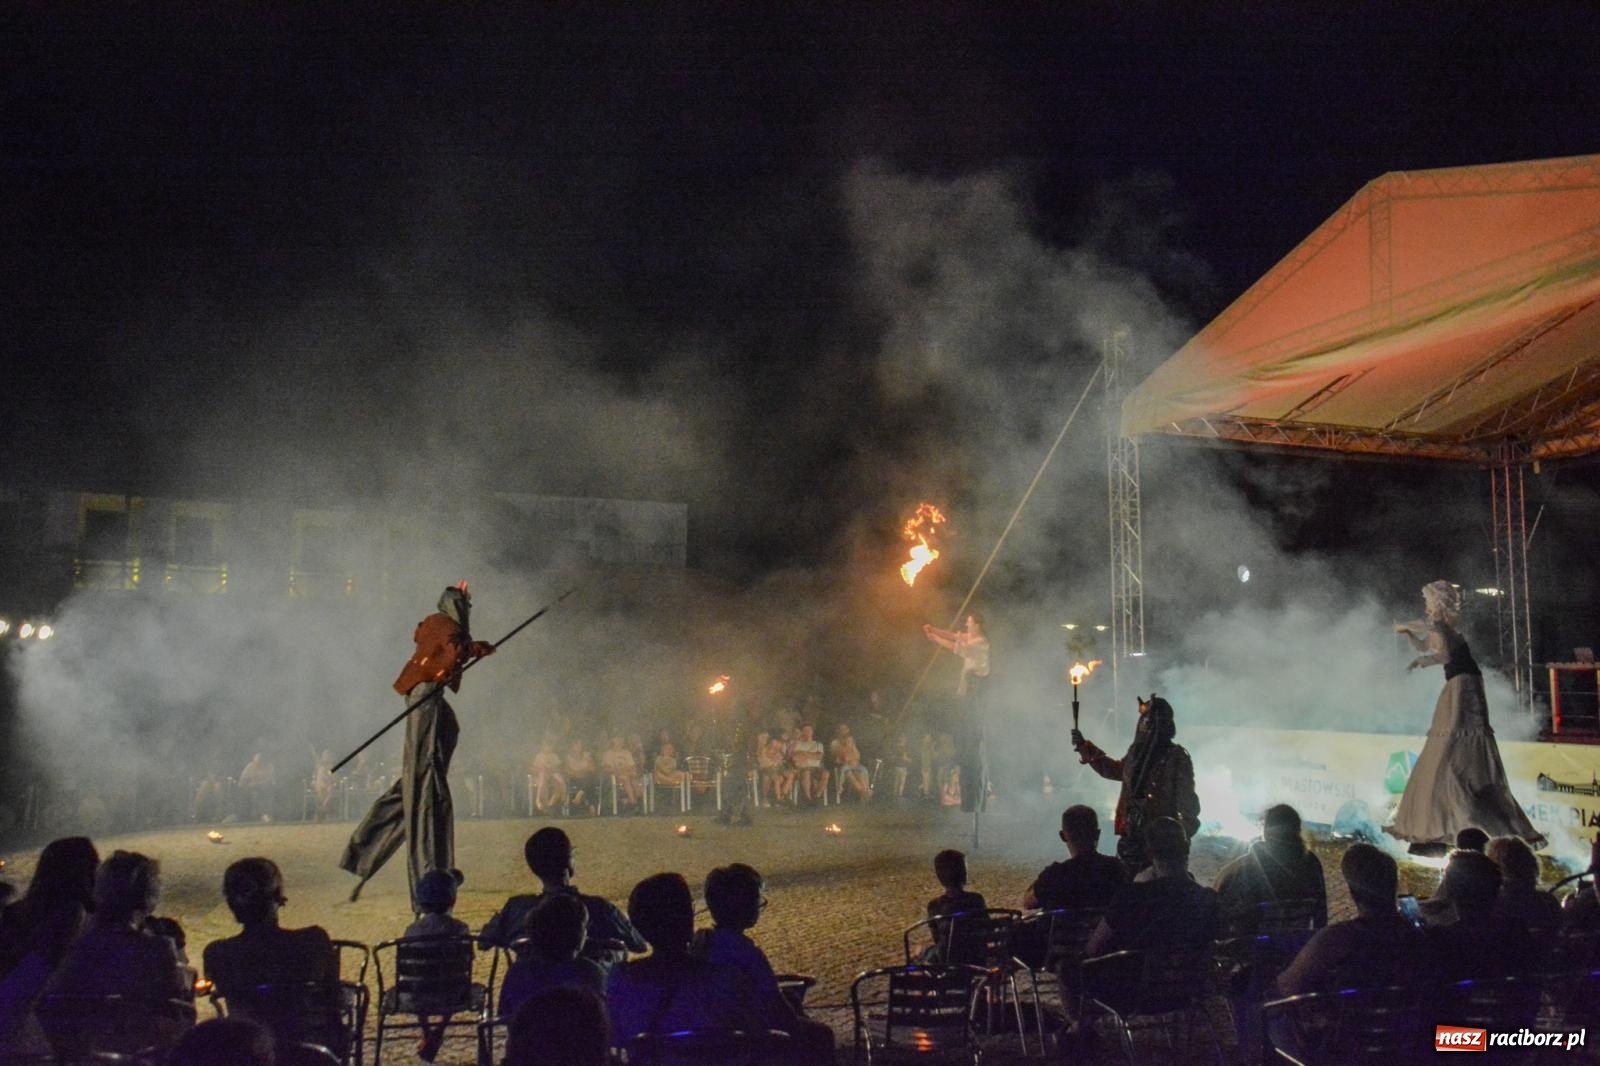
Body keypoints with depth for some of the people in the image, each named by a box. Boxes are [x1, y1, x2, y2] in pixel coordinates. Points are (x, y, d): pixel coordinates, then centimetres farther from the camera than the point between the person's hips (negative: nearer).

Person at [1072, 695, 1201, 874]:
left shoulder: (1176, 758, -13)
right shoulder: (1137, 751, 7)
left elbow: (1186, 801, -13)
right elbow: (1115, 770, 26)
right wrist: (1085, 748, 25)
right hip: (1131, 835, 7)